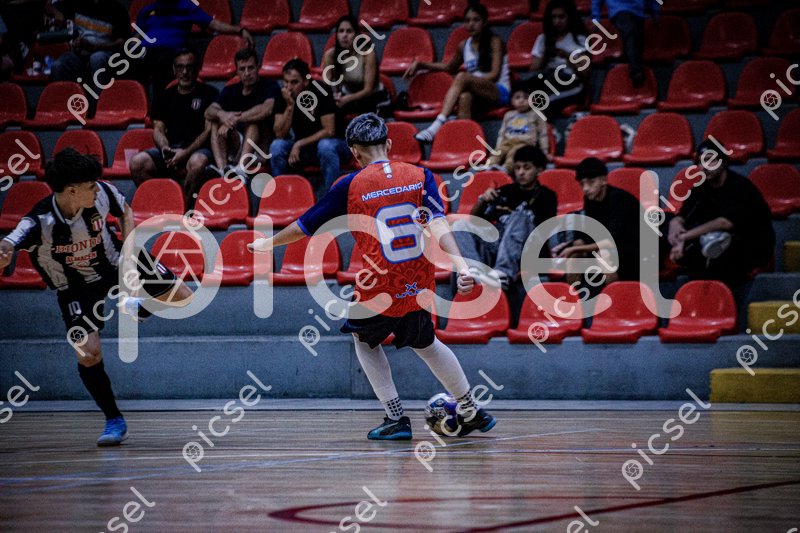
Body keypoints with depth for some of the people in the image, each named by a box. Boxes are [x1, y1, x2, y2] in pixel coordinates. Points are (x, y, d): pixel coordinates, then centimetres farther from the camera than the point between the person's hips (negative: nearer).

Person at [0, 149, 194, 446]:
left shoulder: (101, 194, -23)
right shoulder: (39, 223, -34)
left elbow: (125, 211, 0)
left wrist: (128, 249, -12)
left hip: (116, 263, 3)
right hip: (75, 288, -3)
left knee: (183, 298, -5)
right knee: (88, 354, -17)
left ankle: (136, 308, 28)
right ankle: (114, 422, 5)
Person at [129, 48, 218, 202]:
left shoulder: (209, 94, 7)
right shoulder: (166, 96, 20)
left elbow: (209, 130, -3)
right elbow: (158, 129, 13)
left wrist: (186, 152, -16)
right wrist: (164, 148, -13)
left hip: (198, 149, -4)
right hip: (171, 148, 4)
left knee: (197, 162, -40)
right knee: (137, 162, -22)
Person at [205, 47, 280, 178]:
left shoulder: (270, 86, -1)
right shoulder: (230, 91, 13)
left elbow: (267, 109, -24)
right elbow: (208, 112, -2)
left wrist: (235, 119, -26)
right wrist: (222, 115, -26)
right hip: (236, 146, 4)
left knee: (254, 121, -30)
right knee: (216, 123, -17)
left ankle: (241, 167, -53)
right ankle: (222, 169, -39)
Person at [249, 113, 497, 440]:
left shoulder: (350, 186, -6)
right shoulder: (420, 176, 0)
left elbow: (304, 227, 2)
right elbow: (437, 225, -14)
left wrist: (268, 244, 18)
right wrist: (461, 266, -21)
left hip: (378, 290, -3)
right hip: (420, 286, 3)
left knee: (365, 340, 25)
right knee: (424, 343, 28)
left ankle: (396, 419, 15)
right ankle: (471, 412, 33)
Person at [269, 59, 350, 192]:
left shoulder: (320, 94, -18)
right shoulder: (283, 98, -7)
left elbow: (329, 131, -21)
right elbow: (280, 135, -14)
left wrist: (299, 144, -22)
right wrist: (290, 106, -25)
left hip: (332, 143, -4)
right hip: (303, 147, 4)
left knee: (325, 146, -37)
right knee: (276, 146, -22)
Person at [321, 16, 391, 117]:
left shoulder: (367, 53, -24)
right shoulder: (330, 55, -15)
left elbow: (368, 90, -24)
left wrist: (347, 99, -42)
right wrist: (333, 97, -40)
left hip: (374, 98, -3)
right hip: (347, 95, 3)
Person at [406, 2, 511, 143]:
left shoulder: (495, 42, 1)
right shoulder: (464, 46, 16)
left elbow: (495, 74, -8)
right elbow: (449, 67, 32)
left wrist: (472, 79, -18)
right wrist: (421, 64, 22)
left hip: (499, 92, -4)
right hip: (479, 96, 4)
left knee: (462, 77, -32)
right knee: (464, 97, -36)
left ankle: (438, 124, -47)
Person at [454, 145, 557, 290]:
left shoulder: (546, 196, 16)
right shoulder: (505, 191, 26)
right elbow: (474, 219, 23)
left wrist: (513, 214, -4)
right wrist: (482, 200, 4)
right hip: (495, 243, 4)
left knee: (519, 217, -33)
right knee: (460, 225, -19)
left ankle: (503, 273, -52)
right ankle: (476, 271, -46)